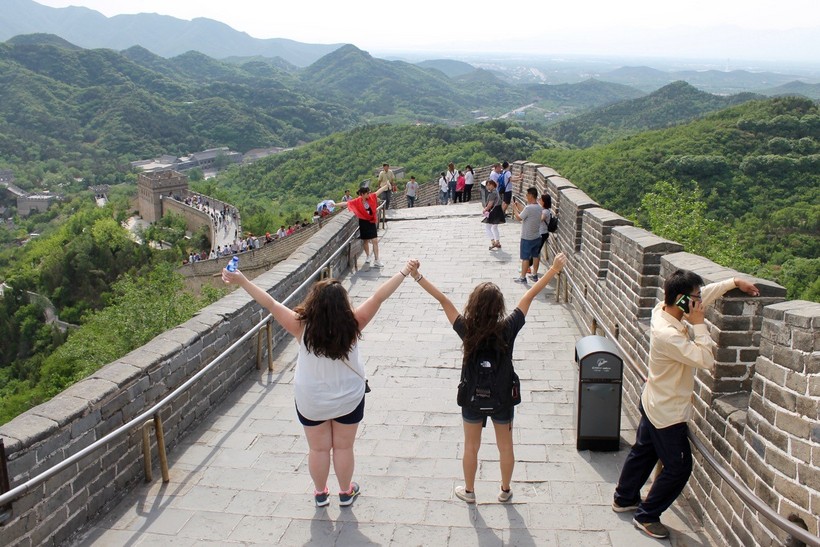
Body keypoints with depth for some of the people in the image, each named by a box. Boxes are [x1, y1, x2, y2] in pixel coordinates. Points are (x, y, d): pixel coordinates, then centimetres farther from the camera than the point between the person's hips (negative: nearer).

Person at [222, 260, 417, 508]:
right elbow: (378, 297, -20)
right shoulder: (352, 325, -25)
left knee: (318, 448, 20)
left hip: (310, 402, 0)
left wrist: (241, 281, -17)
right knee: (343, 447, 20)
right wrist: (404, 272, -14)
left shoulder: (302, 327, -25)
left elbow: (271, 304, -22)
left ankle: (320, 493, 40)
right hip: (349, 400, 0)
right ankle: (346, 492, 39)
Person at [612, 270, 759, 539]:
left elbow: (705, 293, 6)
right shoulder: (667, 335, -35)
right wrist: (699, 324, -28)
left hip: (653, 404, 9)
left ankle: (624, 499, 45)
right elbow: (706, 360, -31)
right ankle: (646, 517, 22)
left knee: (642, 452, 26)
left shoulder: (662, 309, -9)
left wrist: (734, 281, 1)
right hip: (667, 413, -9)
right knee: (678, 467, 9)